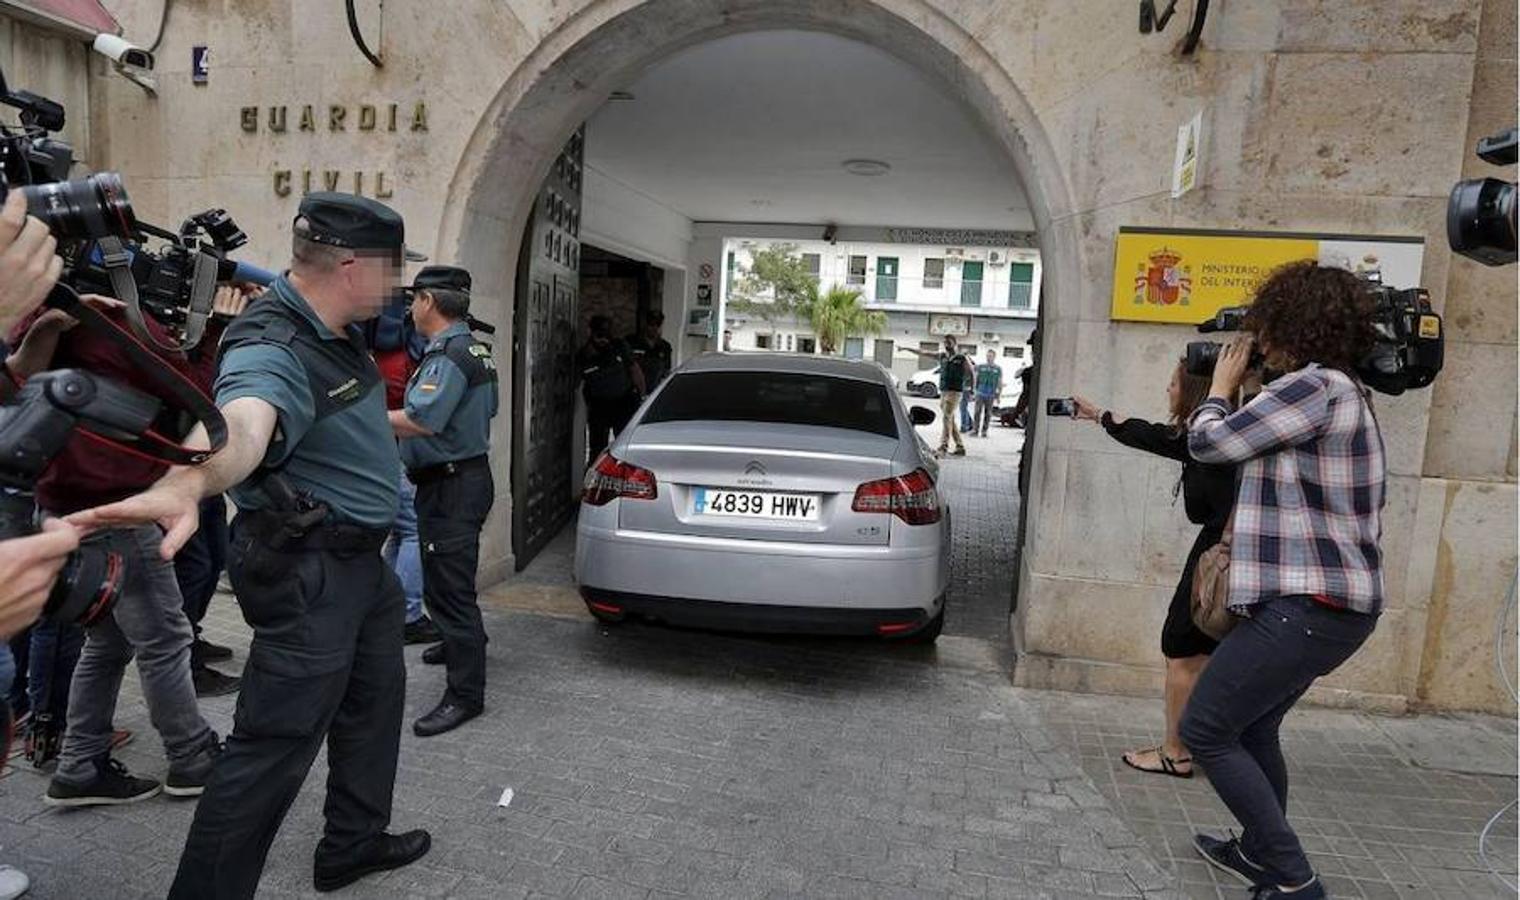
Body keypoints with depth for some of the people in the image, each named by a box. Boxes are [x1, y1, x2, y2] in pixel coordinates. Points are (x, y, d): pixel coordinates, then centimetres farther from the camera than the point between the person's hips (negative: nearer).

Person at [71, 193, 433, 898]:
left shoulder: (335, 326, 0)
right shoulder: (272, 351, -29)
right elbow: (239, 426, -51)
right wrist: (185, 484, -68)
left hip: (358, 559, 11)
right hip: (308, 570, -10)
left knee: (374, 699, 23)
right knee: (275, 746, -5)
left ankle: (354, 841, 43)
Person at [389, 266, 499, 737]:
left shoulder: (450, 355, -19)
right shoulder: (475, 350, 13)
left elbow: (421, 420, -29)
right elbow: (486, 409, 24)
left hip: (451, 487, -11)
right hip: (469, 474, 11)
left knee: (448, 584, -7)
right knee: (446, 577, 27)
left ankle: (465, 694, -1)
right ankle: (461, 643, 46)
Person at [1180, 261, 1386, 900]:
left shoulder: (1315, 385, -17)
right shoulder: (1341, 390, 16)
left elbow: (1208, 444, -10)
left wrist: (1221, 386, 6)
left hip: (1308, 603, -10)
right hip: (1332, 600, 10)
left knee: (1205, 731, -2)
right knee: (1253, 729, 21)